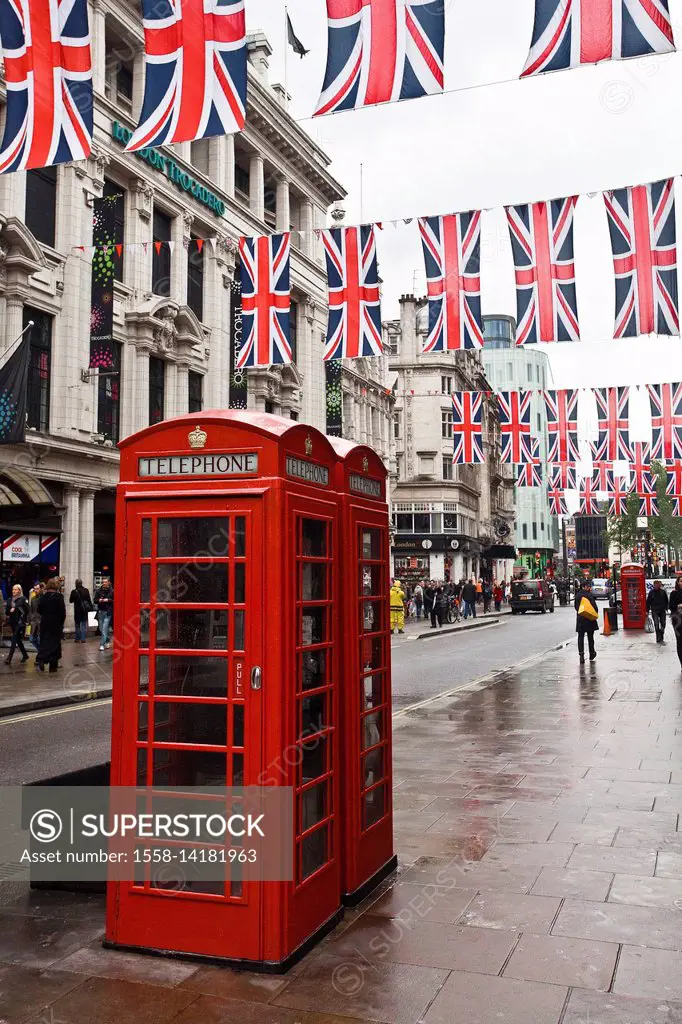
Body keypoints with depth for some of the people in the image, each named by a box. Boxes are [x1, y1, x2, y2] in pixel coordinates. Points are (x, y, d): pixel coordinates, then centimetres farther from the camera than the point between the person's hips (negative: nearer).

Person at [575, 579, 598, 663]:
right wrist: (596, 614, 0)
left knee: (580, 637, 3)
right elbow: (594, 606, -14)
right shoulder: (589, 595, -13)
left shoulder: (578, 595, 4)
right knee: (590, 637, 11)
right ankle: (592, 654, 23)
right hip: (589, 618, -3)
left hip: (580, 619, 3)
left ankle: (581, 654, -9)